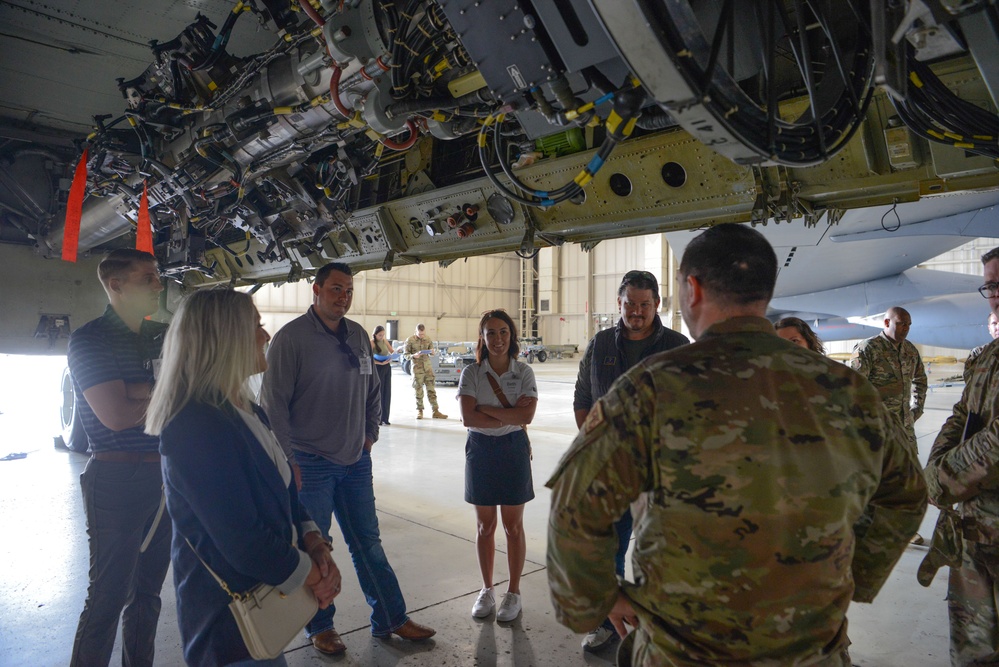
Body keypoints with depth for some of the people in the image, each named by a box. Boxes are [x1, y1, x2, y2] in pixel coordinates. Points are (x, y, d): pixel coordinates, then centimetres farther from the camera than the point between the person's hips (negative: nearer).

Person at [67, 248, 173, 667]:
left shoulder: (162, 335, 10)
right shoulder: (90, 340, -9)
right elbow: (117, 415, -18)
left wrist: (142, 390, -13)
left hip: (165, 476, 6)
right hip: (117, 480, -6)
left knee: (148, 588, 17)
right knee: (109, 594, 3)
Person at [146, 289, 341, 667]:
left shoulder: (247, 413, 5)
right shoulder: (199, 426, -26)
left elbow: (284, 492, 10)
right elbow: (243, 543, -27)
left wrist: (314, 543, -6)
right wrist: (309, 574, -14)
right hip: (228, 618, -9)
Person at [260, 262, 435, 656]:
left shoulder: (358, 336, 6)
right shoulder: (291, 337, -11)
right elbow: (273, 404, -11)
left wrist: (370, 435, 11)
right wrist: (290, 460, -12)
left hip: (355, 461, 5)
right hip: (309, 464, -5)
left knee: (368, 542, 14)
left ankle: (390, 619, 26)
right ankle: (320, 627, 29)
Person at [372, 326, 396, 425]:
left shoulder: (385, 341, 9)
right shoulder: (372, 343, -9)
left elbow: (392, 351, 17)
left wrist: (394, 353, -6)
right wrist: (381, 363, -24)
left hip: (387, 368, 6)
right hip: (378, 368, -6)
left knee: (387, 393, 6)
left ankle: (384, 419, 15)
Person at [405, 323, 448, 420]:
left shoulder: (428, 339, 6)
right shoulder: (410, 340, -4)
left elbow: (432, 352, 15)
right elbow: (406, 355, -2)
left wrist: (432, 352, -9)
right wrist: (413, 356, -22)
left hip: (428, 366, 3)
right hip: (417, 368, -3)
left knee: (431, 389, 2)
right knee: (419, 390, 4)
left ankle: (435, 411, 4)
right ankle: (419, 411, 18)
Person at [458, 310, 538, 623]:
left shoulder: (524, 372, -3)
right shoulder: (471, 373, -3)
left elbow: (527, 415, -16)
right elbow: (468, 417, -15)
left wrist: (485, 409, -16)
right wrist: (509, 416, -17)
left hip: (513, 450, -1)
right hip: (480, 450, 1)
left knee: (513, 526, 8)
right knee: (485, 525, 12)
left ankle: (514, 593, 23)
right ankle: (486, 590, 28)